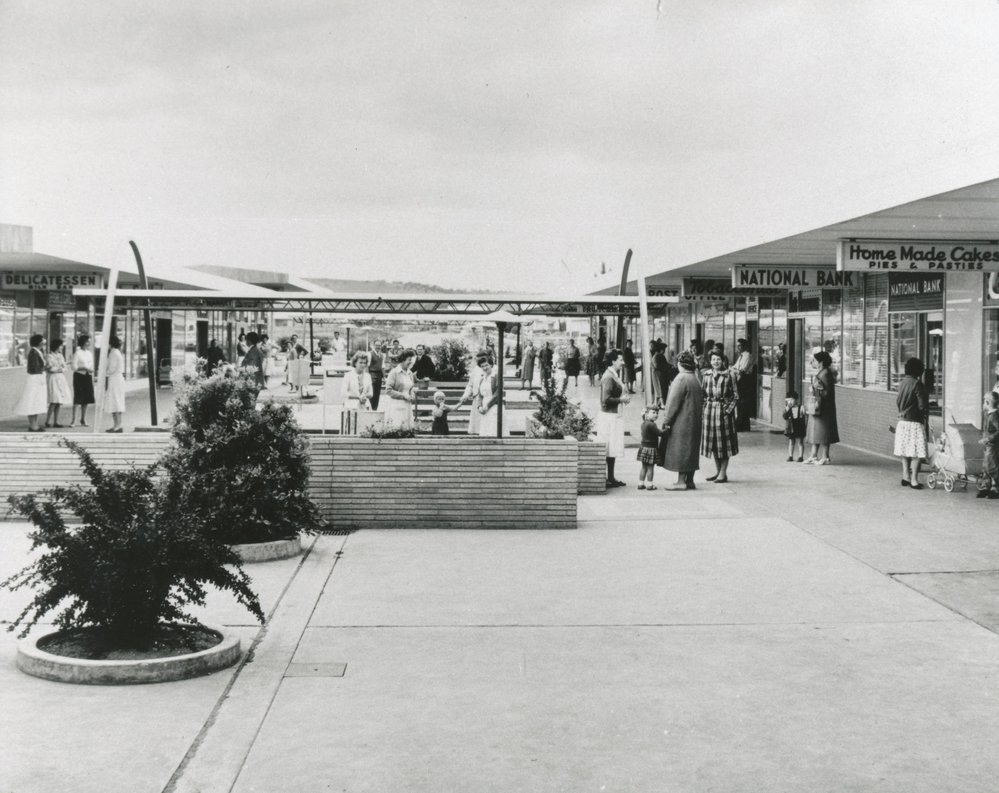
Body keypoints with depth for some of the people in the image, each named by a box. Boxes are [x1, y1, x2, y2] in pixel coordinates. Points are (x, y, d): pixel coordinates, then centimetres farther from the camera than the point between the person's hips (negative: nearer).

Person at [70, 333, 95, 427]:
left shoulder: (90, 353, 12)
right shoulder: (77, 353, -7)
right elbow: (73, 367, -11)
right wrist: (84, 368, -21)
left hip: (88, 377, 6)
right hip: (79, 376, -6)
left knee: (86, 399, 6)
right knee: (77, 398, -7)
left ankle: (83, 419, 16)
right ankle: (73, 419, -2)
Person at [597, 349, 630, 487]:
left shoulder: (614, 375, 13)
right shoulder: (608, 377, -17)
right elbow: (606, 399, -23)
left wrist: (623, 397, 8)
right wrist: (621, 399, -14)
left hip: (614, 415, 10)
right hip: (609, 416, -10)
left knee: (613, 450, 13)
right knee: (609, 450, -5)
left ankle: (611, 477, 18)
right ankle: (609, 478, 0)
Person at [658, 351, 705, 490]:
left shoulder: (681, 378, -15)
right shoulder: (696, 379, 9)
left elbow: (673, 402, -15)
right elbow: (700, 401, 14)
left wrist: (666, 420, -11)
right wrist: (700, 418, 19)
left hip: (681, 421, -8)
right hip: (694, 421, 8)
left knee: (680, 451, -4)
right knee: (691, 449, 12)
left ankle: (681, 481, -4)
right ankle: (689, 481, 15)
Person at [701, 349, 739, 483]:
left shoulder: (729, 376, -5)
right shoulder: (707, 376, 7)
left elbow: (734, 395, -4)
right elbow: (703, 394, 13)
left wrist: (728, 409, -12)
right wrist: (705, 407, 3)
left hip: (724, 410, -4)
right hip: (709, 410, 4)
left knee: (724, 441, 0)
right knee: (712, 442, 9)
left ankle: (723, 473, 6)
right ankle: (717, 471, 20)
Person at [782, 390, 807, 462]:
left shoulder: (800, 408, -6)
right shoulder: (788, 409, 2)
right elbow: (784, 417, -11)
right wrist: (787, 409, -20)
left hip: (799, 428, -3)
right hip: (790, 429, 3)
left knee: (800, 443, 4)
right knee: (791, 443, 9)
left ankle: (800, 456, 9)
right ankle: (790, 456, 15)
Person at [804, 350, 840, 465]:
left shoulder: (825, 374, -18)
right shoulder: (819, 373, 10)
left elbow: (826, 392, -20)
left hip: (823, 407, -10)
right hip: (815, 406, 10)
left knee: (822, 432, -3)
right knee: (815, 431, 13)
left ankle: (825, 457, 5)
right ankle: (814, 456, 19)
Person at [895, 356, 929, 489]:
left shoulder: (902, 383, 6)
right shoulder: (917, 384, -15)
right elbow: (922, 405, -15)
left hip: (902, 420, 7)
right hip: (914, 421, -7)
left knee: (905, 451, 14)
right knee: (916, 453, -2)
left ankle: (906, 477, 19)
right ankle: (913, 480, -2)